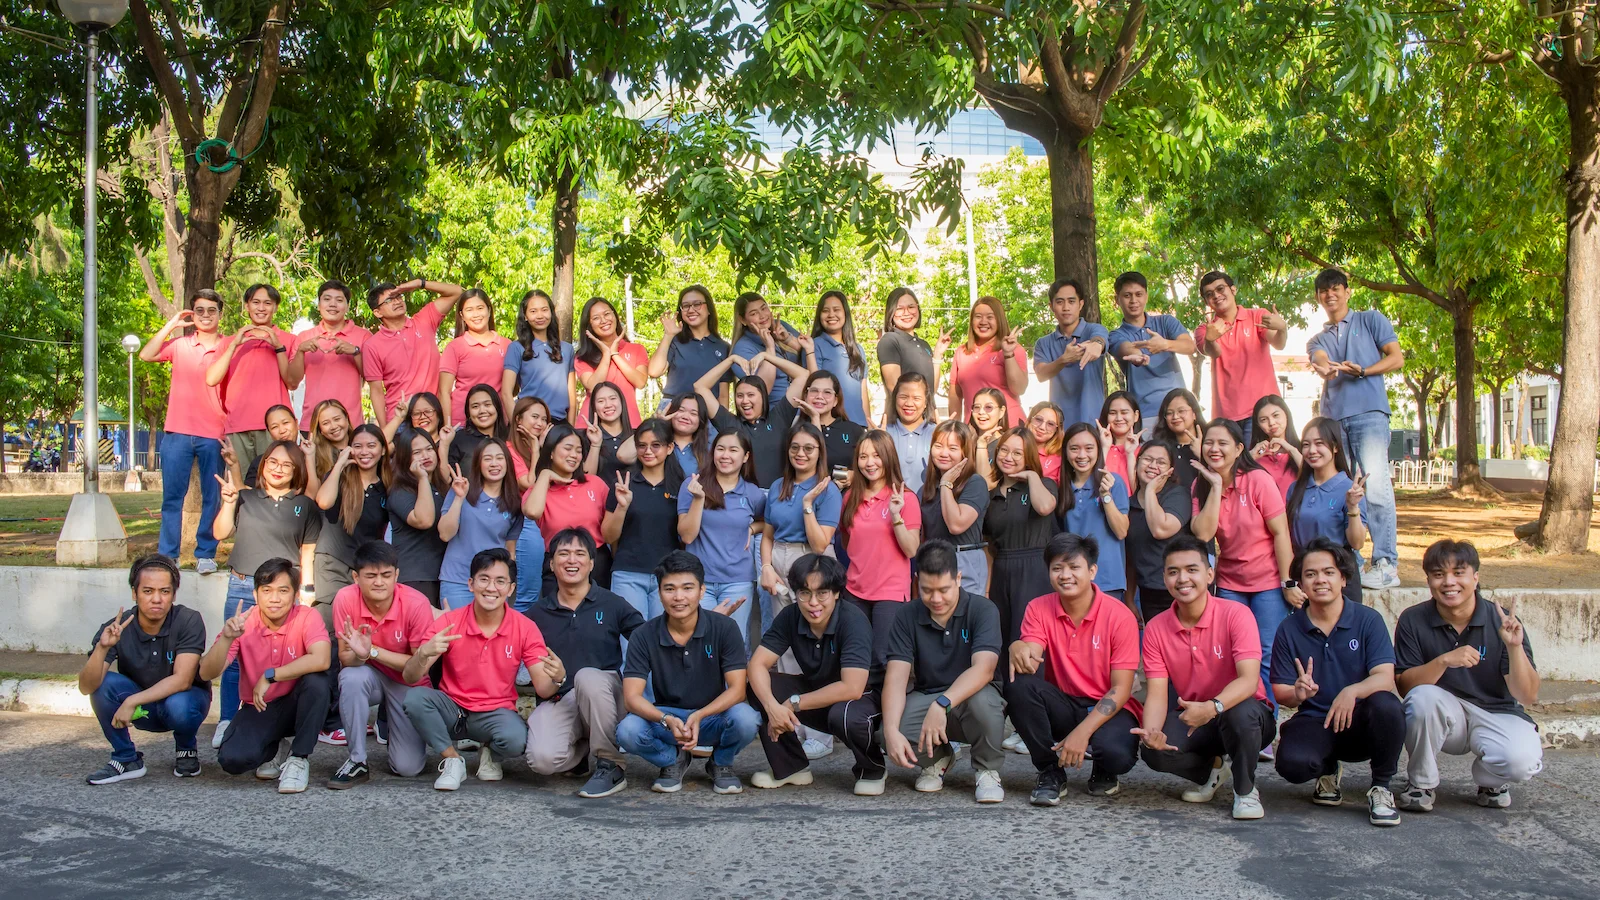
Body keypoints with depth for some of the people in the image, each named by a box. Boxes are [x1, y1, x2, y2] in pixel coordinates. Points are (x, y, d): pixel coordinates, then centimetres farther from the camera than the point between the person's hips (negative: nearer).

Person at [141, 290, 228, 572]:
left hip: (214, 434, -1)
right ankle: (167, 555, 8)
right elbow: (146, 355, -1)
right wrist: (171, 324, -2)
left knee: (212, 496, 2)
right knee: (172, 495, 3)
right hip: (178, 432, 1)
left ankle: (206, 554, 10)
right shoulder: (179, 344, 9)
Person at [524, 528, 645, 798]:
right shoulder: (537, 614, 10)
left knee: (588, 677, -36)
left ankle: (611, 767, -19)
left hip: (603, 695, -1)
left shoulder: (612, 605, 6)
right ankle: (582, 749, 10)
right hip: (557, 700, 1)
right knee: (543, 759, -28)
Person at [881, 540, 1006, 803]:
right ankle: (937, 758, 9)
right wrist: (891, 731, -32)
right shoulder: (906, 616, -5)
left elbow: (983, 669, -28)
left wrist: (942, 705, -44)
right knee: (891, 735, -29)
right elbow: (896, 676, -15)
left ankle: (987, 770, -6)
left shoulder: (982, 610, -13)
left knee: (983, 700, -38)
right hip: (925, 699, 2)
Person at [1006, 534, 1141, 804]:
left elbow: (1121, 689, -14)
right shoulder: (1038, 609, -4)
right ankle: (1050, 772, -9)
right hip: (1061, 706, 3)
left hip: (1107, 709, -3)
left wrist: (1083, 731, -26)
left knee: (1116, 753, -35)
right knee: (1019, 683, -27)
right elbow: (1032, 659, -18)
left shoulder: (1119, 616, -12)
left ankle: (1104, 772, 6)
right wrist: (1018, 649, -44)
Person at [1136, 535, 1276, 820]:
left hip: (1244, 715, -3)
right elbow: (1157, 693, -10)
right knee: (1153, 751, -27)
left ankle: (1245, 790, -8)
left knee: (1240, 712, -39)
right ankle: (1212, 770, 8)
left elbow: (1249, 680, -27)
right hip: (1190, 720, 3)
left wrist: (1213, 707, -46)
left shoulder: (1235, 614, -16)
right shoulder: (1155, 629, -5)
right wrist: (1151, 731, -32)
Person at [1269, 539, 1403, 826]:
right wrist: (1298, 693, -26)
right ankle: (1328, 769, 10)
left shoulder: (1368, 620, -4)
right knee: (1292, 764, -32)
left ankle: (1381, 788, -8)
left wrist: (1352, 692, -37)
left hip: (1361, 721, 0)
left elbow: (1385, 677, -15)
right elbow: (1281, 692, -1)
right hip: (1315, 724, 1)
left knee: (1386, 705, -35)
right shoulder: (1289, 630, 0)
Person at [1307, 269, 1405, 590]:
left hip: (1369, 412, -5)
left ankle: (1385, 564, -20)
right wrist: (1327, 369, -28)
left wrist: (1361, 371, -11)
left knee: (1375, 485, -18)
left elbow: (1396, 358, 5)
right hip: (1333, 417, 5)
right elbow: (1320, 361, -2)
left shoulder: (1371, 320, 14)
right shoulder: (1317, 340, 21)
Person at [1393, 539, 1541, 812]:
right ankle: (1420, 784, -8)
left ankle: (1490, 780, 8)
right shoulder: (1413, 621, -9)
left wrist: (1515, 647, -30)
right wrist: (1444, 661, -32)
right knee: (1423, 697, -33)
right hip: (1441, 716, 0)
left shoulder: (1502, 622, -11)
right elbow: (1404, 685, -16)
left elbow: (1527, 697, -14)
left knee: (1524, 761, -31)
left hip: (1496, 715, 0)